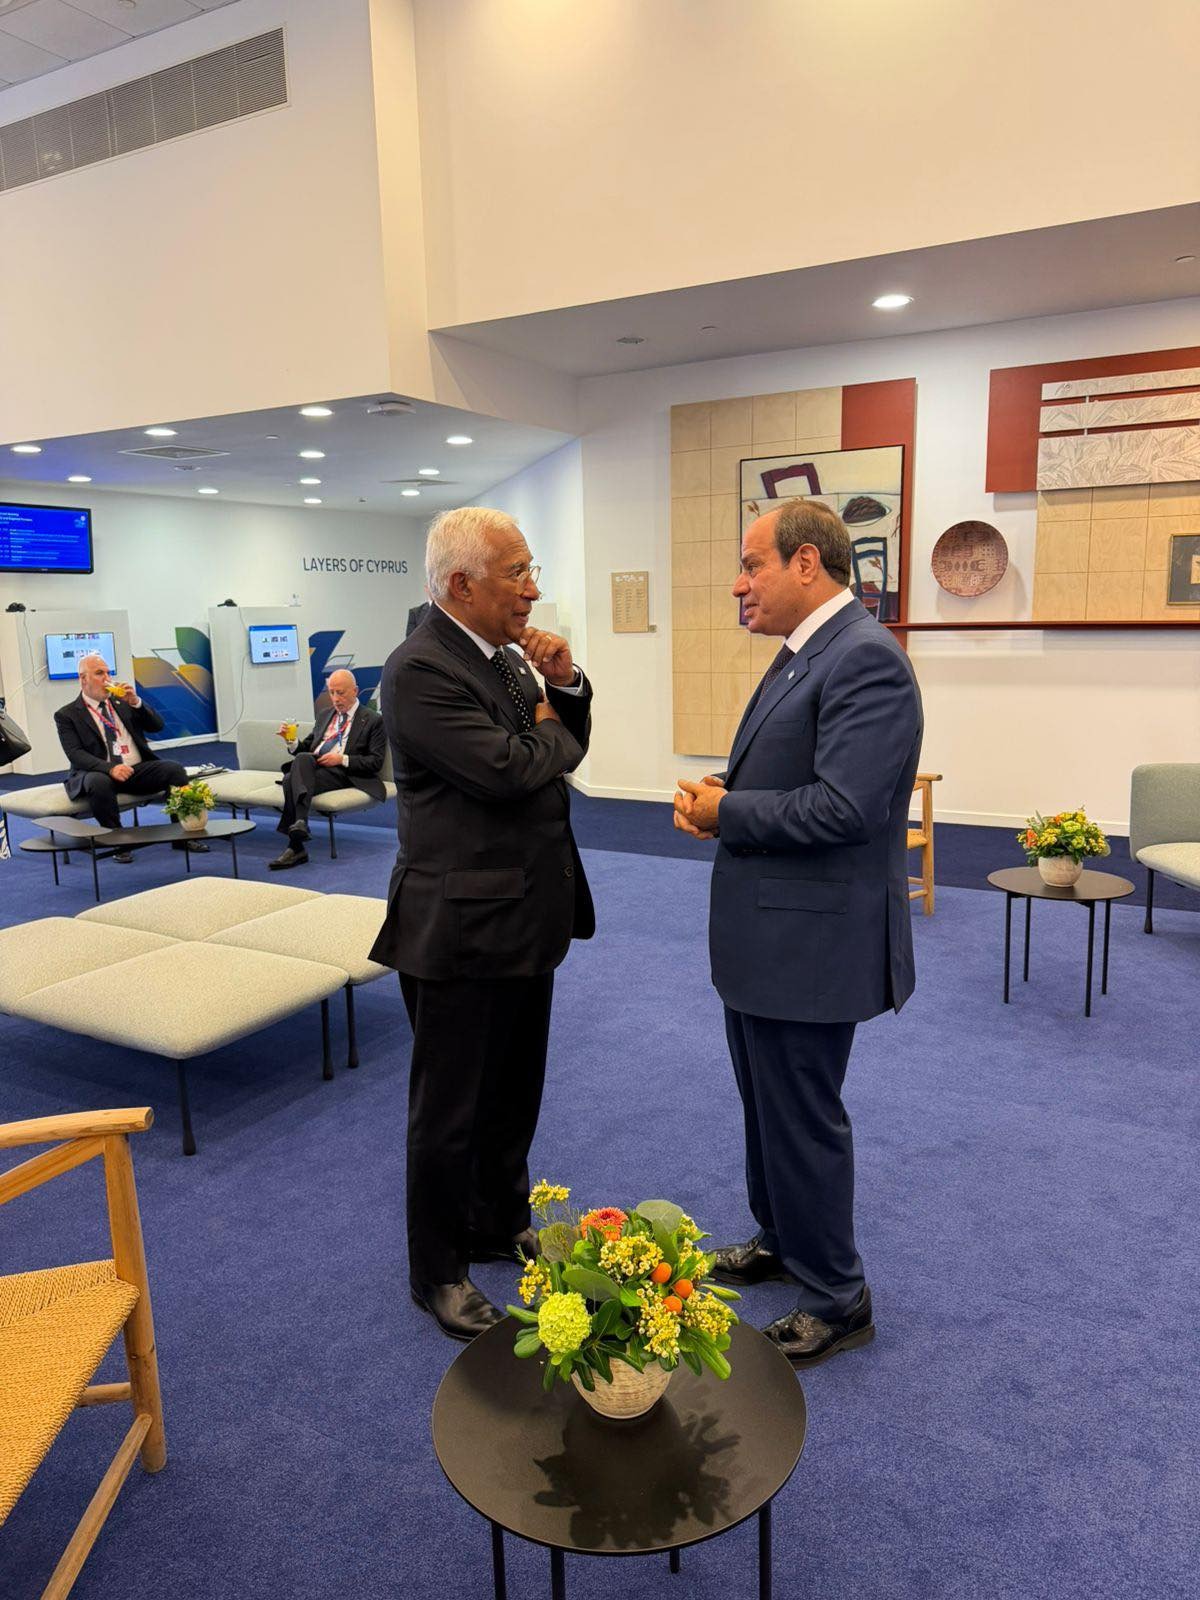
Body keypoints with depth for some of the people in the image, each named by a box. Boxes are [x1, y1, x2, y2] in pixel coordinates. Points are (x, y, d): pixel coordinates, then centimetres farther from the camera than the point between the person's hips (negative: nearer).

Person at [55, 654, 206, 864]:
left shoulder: (121, 701, 16)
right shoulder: (67, 715, 3)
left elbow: (157, 726, 11)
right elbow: (76, 754, -10)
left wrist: (136, 702, -6)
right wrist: (109, 768, -28)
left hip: (138, 769, 4)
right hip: (100, 774, -3)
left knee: (175, 770, -22)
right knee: (99, 783, -38)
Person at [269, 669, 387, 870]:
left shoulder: (373, 720, 8)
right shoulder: (325, 716, 27)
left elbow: (376, 762, -1)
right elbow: (305, 747, 27)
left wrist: (342, 759, -12)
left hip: (341, 772, -5)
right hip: (308, 767, 5)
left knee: (292, 780, -32)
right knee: (302, 758, -33)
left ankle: (296, 847, -38)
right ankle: (299, 823, -42)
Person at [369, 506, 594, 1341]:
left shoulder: (507, 655, 8)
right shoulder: (421, 669, -19)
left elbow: (567, 744, 13)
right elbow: (509, 771, -27)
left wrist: (566, 684, -5)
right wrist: (552, 729, -7)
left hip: (526, 916, 9)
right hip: (463, 925, -9)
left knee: (514, 1091, 22)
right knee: (450, 1109, 8)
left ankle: (502, 1223, 43)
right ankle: (438, 1271, 28)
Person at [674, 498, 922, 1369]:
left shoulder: (865, 658, -21)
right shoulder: (803, 654, 11)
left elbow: (842, 806, -29)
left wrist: (727, 814, -16)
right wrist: (720, 799, -3)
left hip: (812, 938, -10)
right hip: (765, 931, 10)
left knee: (803, 1118, 5)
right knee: (768, 1102, 23)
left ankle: (837, 1301, 25)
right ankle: (781, 1239, 44)